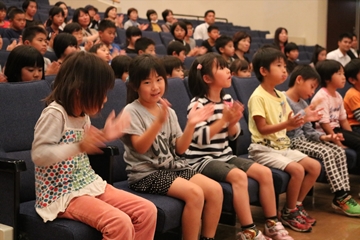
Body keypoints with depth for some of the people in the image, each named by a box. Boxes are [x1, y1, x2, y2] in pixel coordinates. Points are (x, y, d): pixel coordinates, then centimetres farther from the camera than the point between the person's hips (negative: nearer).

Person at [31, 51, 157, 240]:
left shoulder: (83, 115, 10)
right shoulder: (54, 114, -16)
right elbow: (38, 155, -25)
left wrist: (105, 136, 12)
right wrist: (79, 146, -34)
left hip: (89, 185, 9)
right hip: (62, 194, -9)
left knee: (147, 211, -3)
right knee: (121, 224, -29)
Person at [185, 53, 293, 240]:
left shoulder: (227, 99, 7)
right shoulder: (197, 104, -15)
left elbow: (233, 135, 11)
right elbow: (200, 138, -24)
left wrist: (233, 122, -11)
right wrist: (223, 119, -25)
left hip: (224, 156, 8)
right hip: (202, 159, -8)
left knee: (265, 172, -4)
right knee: (239, 176, -31)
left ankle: (272, 224, 6)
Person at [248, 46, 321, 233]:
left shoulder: (280, 96, 12)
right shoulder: (258, 97, -15)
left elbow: (287, 125, 15)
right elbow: (262, 129, -20)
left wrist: (303, 119, -1)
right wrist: (287, 123, -30)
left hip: (282, 146, 9)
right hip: (264, 149, -9)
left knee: (315, 166, -1)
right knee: (297, 169, -25)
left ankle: (296, 205, 10)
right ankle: (289, 212, -5)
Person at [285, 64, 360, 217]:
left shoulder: (303, 103, 17)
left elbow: (308, 131, 16)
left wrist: (324, 137, -2)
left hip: (303, 139, 9)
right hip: (291, 143, -9)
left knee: (339, 151, -8)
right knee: (326, 152, -25)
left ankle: (343, 195, -12)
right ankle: (340, 198, -22)